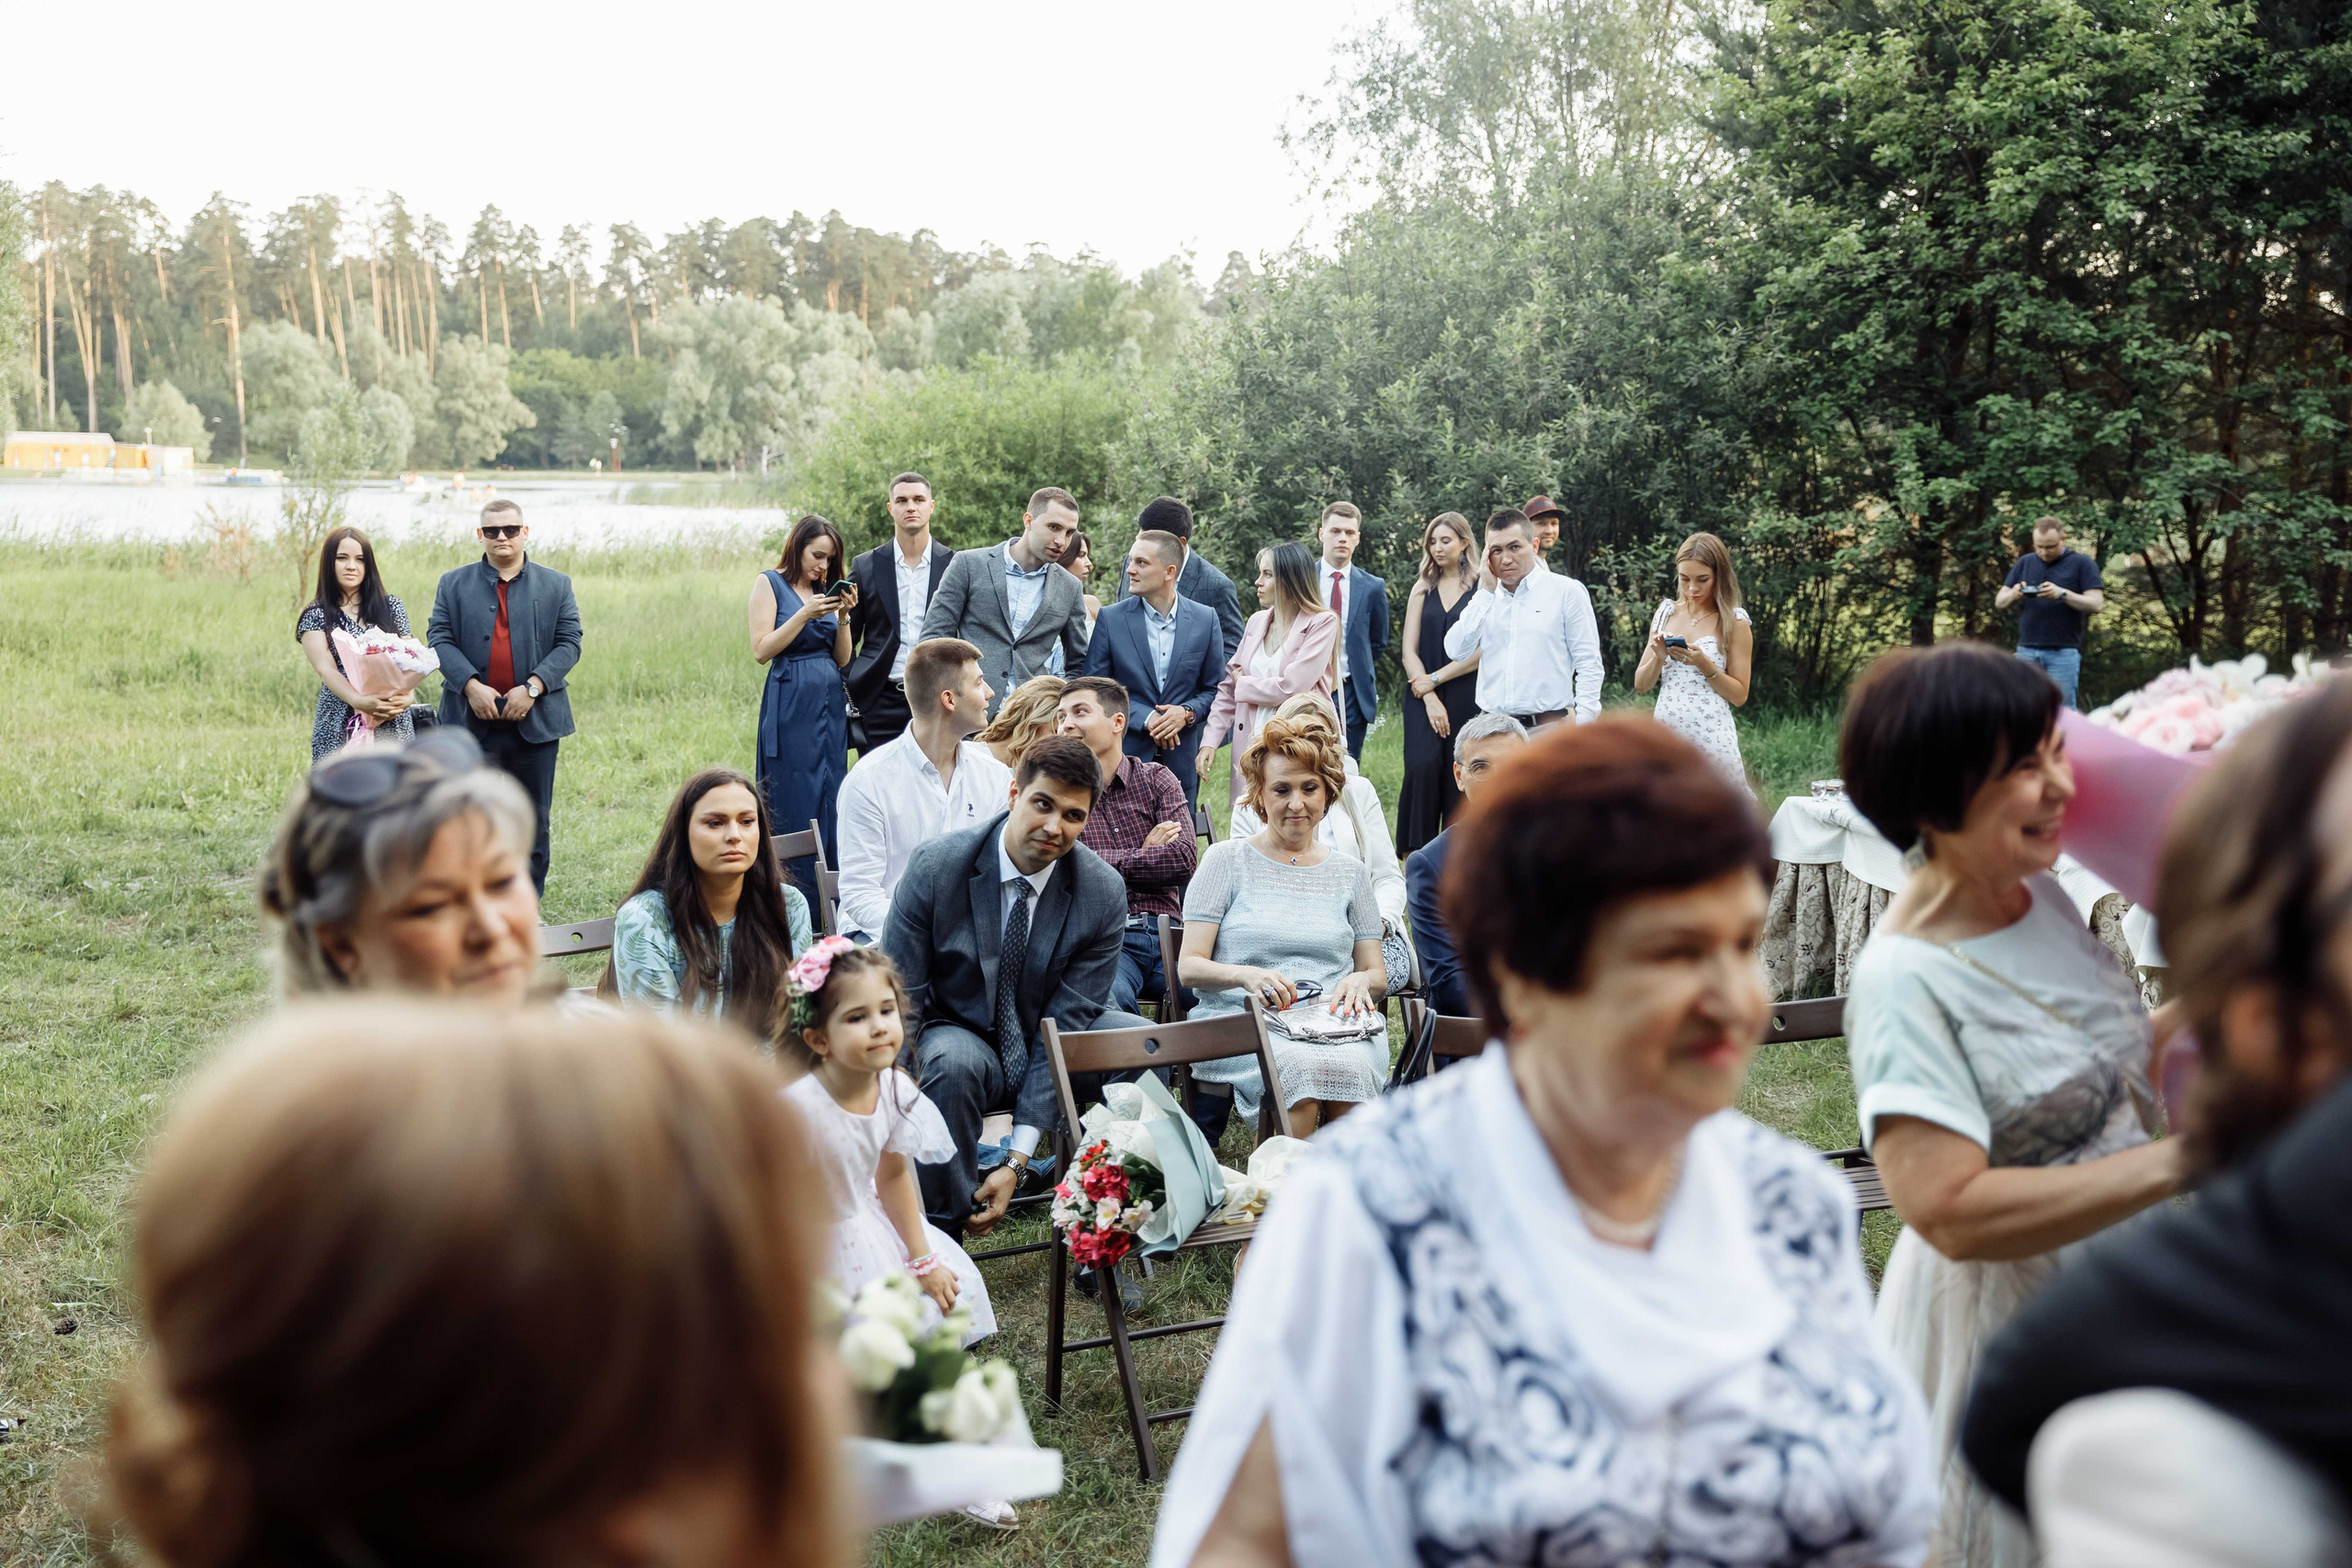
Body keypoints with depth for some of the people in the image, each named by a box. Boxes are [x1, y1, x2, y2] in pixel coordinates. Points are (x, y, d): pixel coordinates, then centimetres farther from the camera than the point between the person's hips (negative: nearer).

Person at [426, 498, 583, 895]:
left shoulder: (556, 586, 8)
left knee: (533, 821, 6)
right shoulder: (453, 584, 9)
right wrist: (471, 685, -16)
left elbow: (569, 643, 0)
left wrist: (532, 687, -14)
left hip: (536, 721, 0)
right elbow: (440, 639, 0)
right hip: (473, 721, 0)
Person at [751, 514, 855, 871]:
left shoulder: (825, 590, 16)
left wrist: (843, 616, -4)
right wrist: (805, 614, -15)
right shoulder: (770, 583, 0)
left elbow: (842, 659, 11)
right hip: (791, 705, -6)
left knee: (829, 800, 5)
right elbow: (761, 651, -9)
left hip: (831, 705, 6)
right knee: (794, 804, -6)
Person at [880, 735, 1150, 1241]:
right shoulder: (936, 867, -16)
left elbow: (1064, 1026, -16)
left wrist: (1017, 1161, -22)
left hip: (1051, 1047, 2)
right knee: (951, 1062, -37)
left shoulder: (1104, 892, -14)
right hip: (960, 1034, -2)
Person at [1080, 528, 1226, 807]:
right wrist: (1145, 719, -13)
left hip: (1181, 762, 1)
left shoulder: (1205, 619, 3)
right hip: (1124, 755, -1)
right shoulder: (1111, 619, -1)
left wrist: (1188, 712, -11)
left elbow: (1214, 688, 9)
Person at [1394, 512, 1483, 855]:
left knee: (1458, 780, -2)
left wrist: (1436, 678, -7)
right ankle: (1417, 853, -16)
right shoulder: (1422, 589, 14)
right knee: (1423, 765, -19)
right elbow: (1409, 650, 7)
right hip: (1424, 697, 2)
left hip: (1466, 696, -2)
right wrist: (1430, 698, -6)